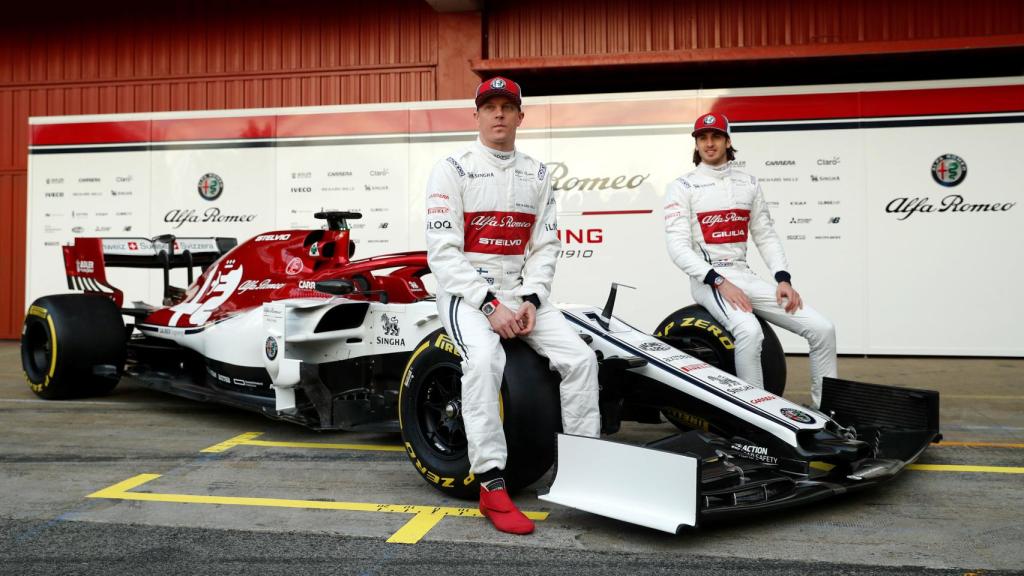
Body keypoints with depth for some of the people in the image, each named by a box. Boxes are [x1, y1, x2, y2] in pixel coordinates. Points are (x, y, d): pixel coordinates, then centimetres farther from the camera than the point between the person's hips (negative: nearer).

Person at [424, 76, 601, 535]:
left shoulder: (537, 175, 11)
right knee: (484, 358, -35)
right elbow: (442, 251, -12)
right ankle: (491, 486, -27)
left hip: (520, 292, 5)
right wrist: (490, 304, -21)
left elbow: (545, 246, 8)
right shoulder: (453, 168, -4)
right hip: (464, 291, -5)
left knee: (580, 358, -15)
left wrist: (530, 300, -10)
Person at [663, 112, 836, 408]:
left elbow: (766, 235, 16)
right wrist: (720, 282, -20)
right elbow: (678, 246, -8)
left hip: (746, 276, 5)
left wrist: (783, 278, -1)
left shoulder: (748, 183, 17)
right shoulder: (682, 187, 1)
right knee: (749, 330, -36)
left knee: (822, 328, -8)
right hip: (707, 279, -5)